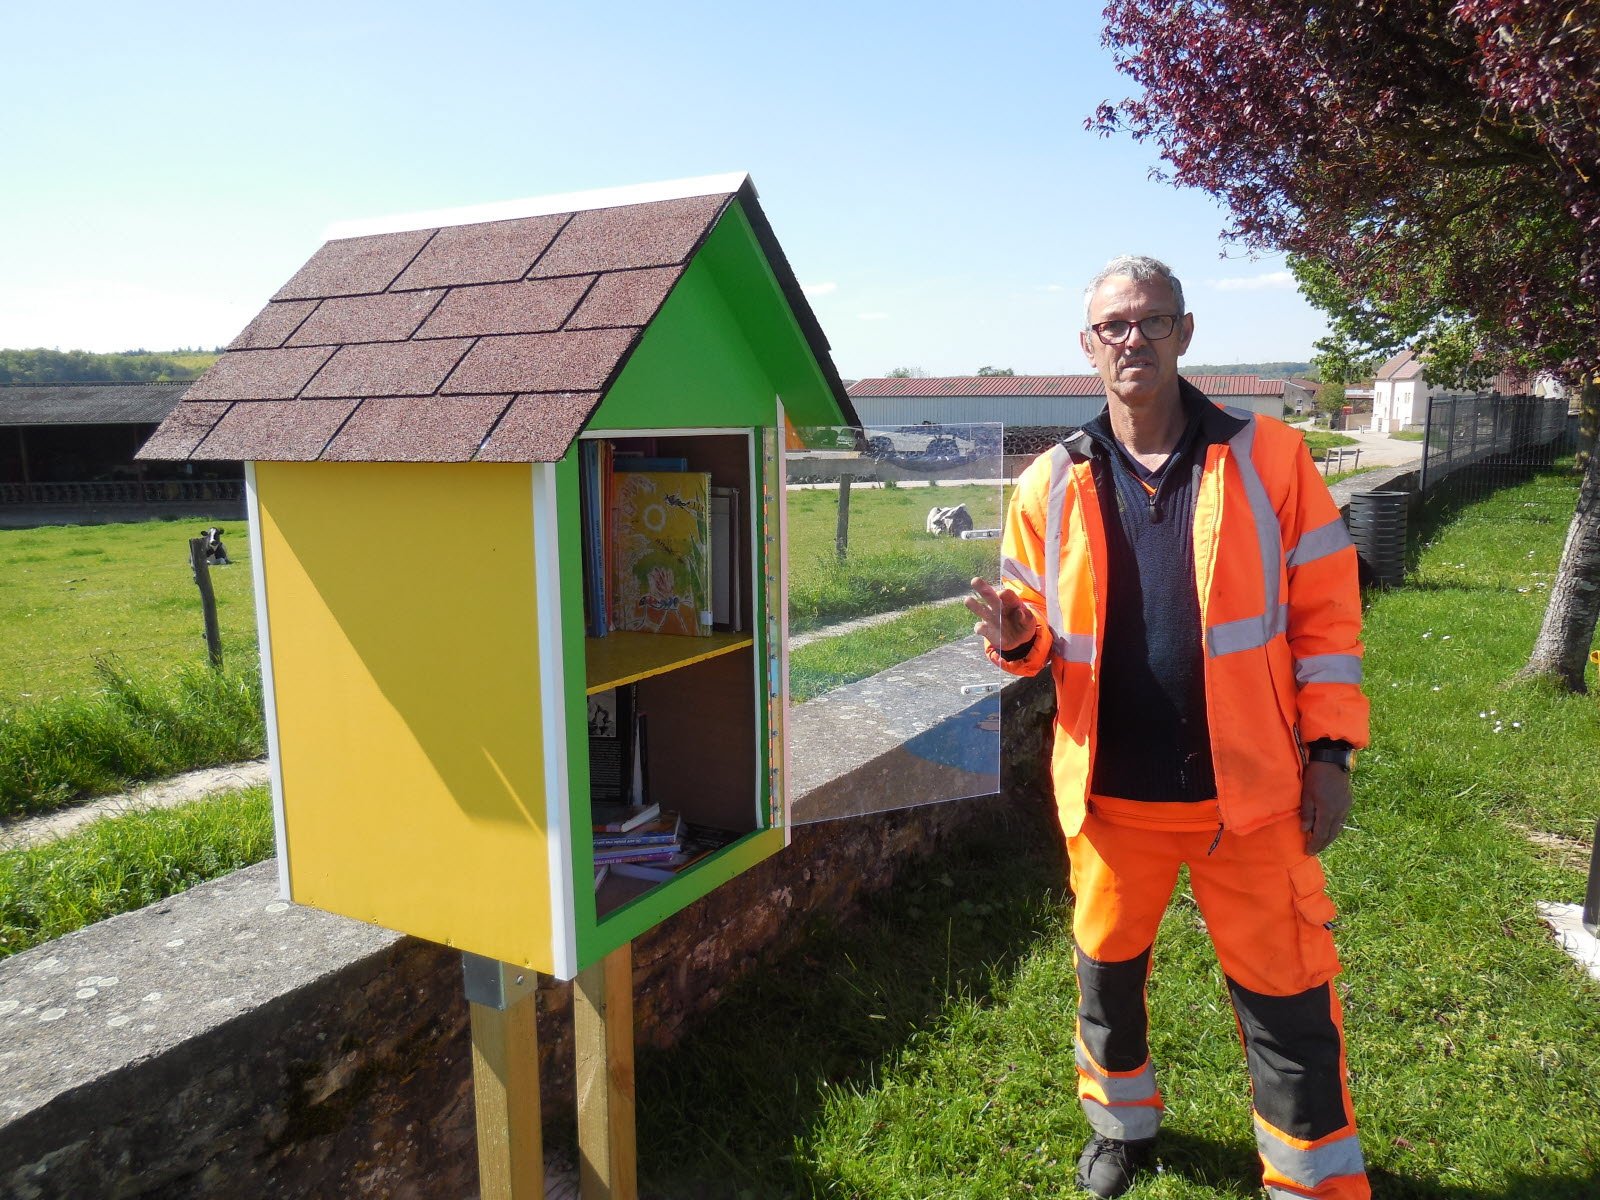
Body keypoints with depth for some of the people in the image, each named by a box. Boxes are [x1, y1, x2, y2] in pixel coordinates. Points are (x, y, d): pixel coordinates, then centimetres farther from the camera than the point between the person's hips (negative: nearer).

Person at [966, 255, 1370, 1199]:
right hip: (1111, 792, 3)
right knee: (1108, 971, 20)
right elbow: (1041, 632, 7)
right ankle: (1125, 1124, 47)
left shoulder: (1267, 457, -5)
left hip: (1250, 787, -2)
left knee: (1286, 998, 8)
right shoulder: (1054, 484, 0)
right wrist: (1019, 637, -16)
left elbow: (1326, 614, -3)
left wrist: (1330, 750, -5)